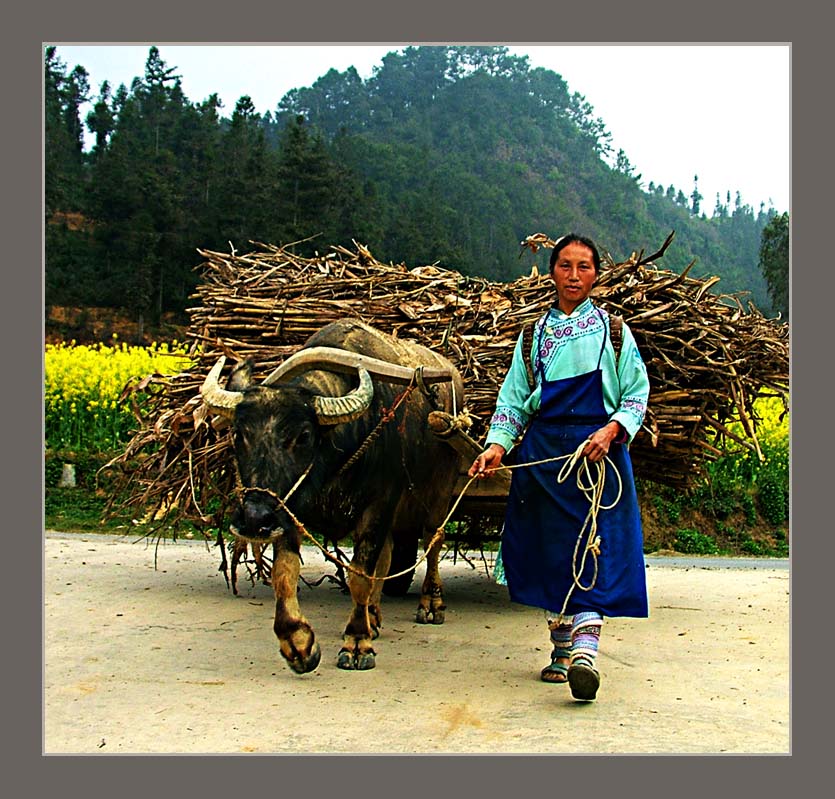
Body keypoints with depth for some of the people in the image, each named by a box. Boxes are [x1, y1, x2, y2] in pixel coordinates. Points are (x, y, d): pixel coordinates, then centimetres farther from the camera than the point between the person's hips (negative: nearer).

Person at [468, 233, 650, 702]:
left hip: (597, 451, -3)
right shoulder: (535, 334, 14)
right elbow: (514, 398, 8)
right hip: (542, 451, 3)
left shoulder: (612, 330, 8)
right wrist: (497, 445, -8)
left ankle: (585, 652, -18)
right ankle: (562, 651, 16)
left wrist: (612, 430, -15)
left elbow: (638, 393, 3)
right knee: (550, 552, 5)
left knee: (594, 551, -12)